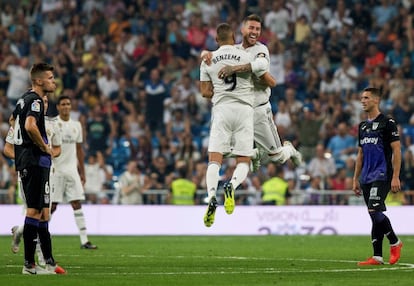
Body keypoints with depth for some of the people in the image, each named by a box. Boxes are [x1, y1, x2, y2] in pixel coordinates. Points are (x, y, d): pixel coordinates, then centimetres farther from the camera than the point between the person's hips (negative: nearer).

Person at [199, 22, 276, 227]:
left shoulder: (208, 60, 8)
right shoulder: (246, 57, 3)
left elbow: (205, 92, 9)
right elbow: (270, 81, 9)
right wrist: (270, 81, 32)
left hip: (221, 109, 1)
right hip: (244, 108, -1)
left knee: (214, 159, -2)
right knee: (243, 162, 4)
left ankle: (211, 195, -27)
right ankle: (232, 185, -27)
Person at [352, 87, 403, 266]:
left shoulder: (387, 123, -5)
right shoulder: (363, 126, 17)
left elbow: (397, 150, -9)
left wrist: (395, 177, -15)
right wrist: (356, 179, 18)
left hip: (382, 176, -7)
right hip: (367, 178, 7)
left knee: (374, 211, -19)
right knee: (375, 217, 6)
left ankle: (395, 243, 0)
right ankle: (377, 257, 6)